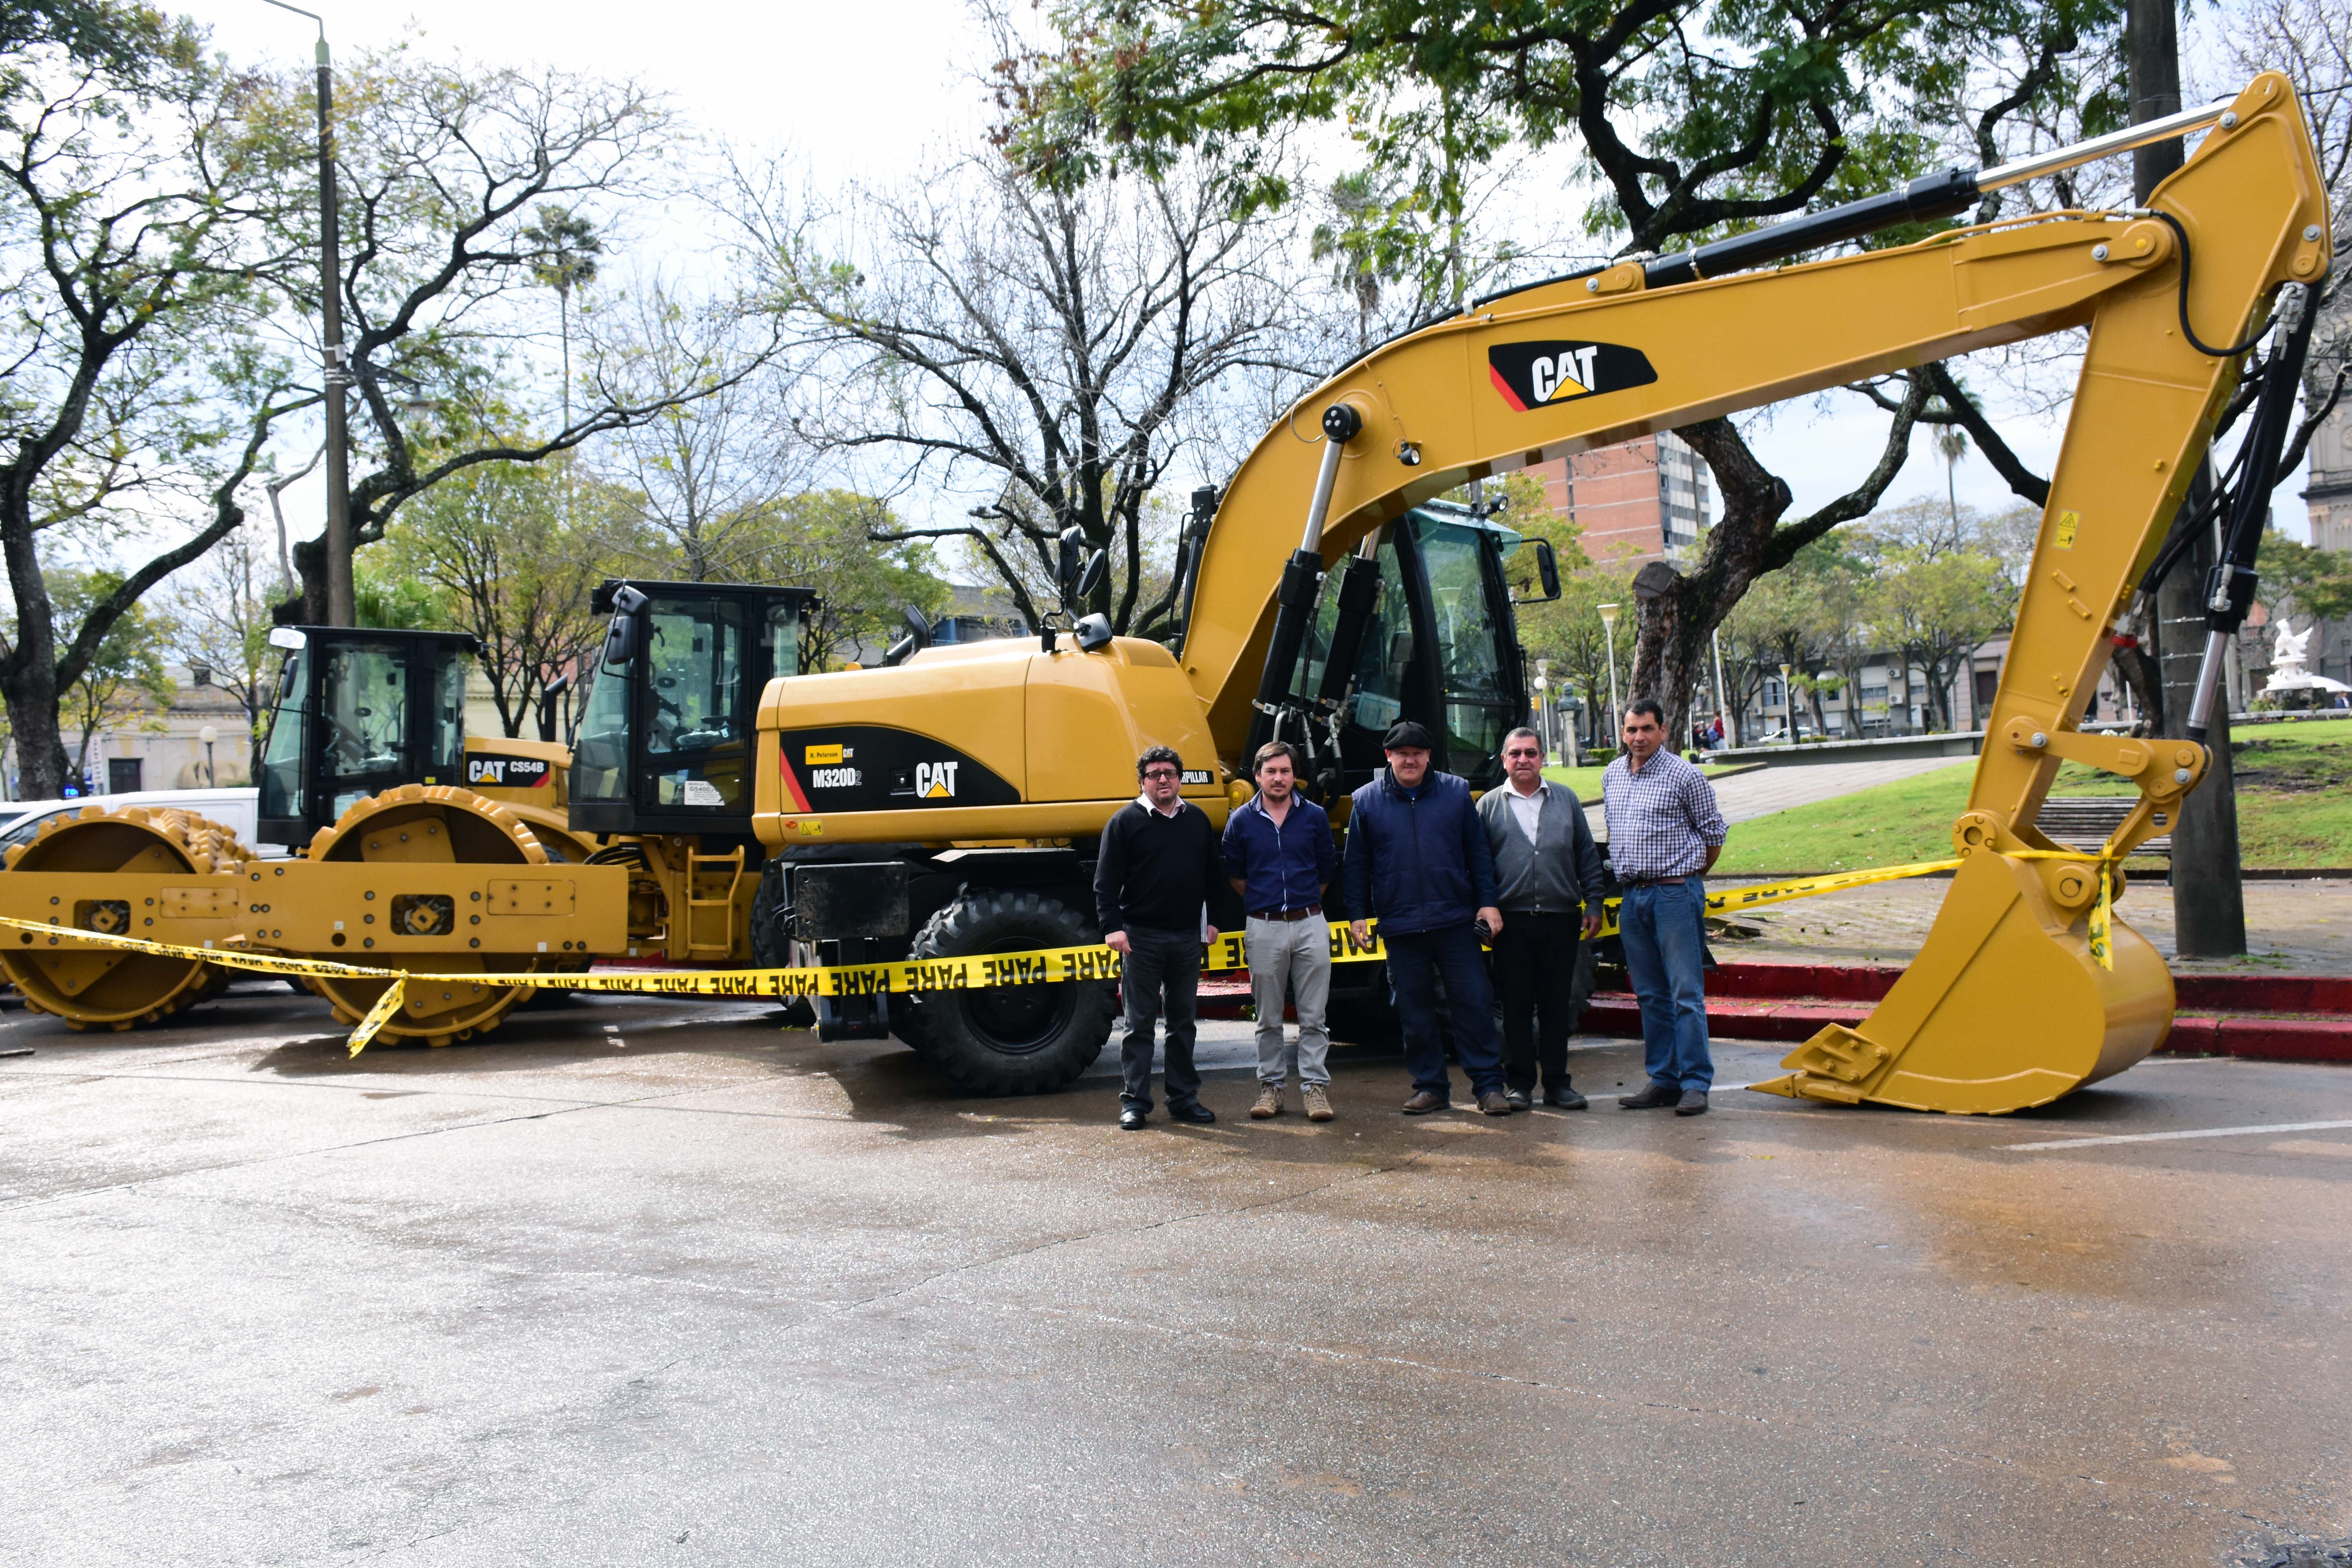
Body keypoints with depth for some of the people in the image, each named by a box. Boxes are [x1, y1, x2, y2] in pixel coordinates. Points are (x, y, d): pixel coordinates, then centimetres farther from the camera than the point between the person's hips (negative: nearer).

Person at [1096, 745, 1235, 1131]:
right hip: (1141, 937, -4)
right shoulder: (1125, 821, -2)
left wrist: (1213, 918, 13)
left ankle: (1184, 1098, 19)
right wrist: (1113, 926, -15)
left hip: (1187, 937, 4)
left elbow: (1213, 874, 18)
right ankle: (1135, 1102, 6)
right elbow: (1106, 881, -6)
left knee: (1183, 1020, 11)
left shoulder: (1198, 820, 12)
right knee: (1139, 1023, 0)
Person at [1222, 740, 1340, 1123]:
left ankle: (1315, 1086, 7)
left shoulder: (1315, 816, 3)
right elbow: (1235, 875, 13)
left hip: (1310, 924, 0)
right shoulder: (1241, 820, 2)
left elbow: (1327, 869, 14)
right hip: (1264, 928, 0)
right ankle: (1271, 1085, 17)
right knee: (1268, 1018, 8)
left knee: (1313, 1015, 2)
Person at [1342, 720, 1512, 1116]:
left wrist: (1487, 902, 1)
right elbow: (1356, 864, 9)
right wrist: (1357, 914, 4)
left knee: (1473, 1002, 0)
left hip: (1456, 920, 0)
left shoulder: (1456, 792, 5)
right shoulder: (1366, 801, 5)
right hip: (1400, 927, 1)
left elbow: (1479, 852, 8)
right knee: (1414, 1011, 6)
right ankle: (1431, 1086, 17)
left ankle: (1488, 1085, 8)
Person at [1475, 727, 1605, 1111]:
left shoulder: (1566, 800, 12)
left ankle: (1557, 1082, 15)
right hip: (1512, 922, -1)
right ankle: (1519, 1083, 11)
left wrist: (1593, 904, 7)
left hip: (1561, 918, 1)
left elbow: (1587, 856, 13)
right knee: (1516, 1003, 3)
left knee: (1558, 1003, 6)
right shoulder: (1489, 805, 7)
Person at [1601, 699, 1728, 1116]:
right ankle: (1664, 1081, 15)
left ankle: (1695, 1084, -3)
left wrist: (1689, 876, 8)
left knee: (1686, 993, -6)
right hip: (1632, 897, 6)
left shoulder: (1685, 776, -5)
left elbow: (1713, 833, 2)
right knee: (1650, 995, 9)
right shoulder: (1612, 775, 12)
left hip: (1675, 894, -6)